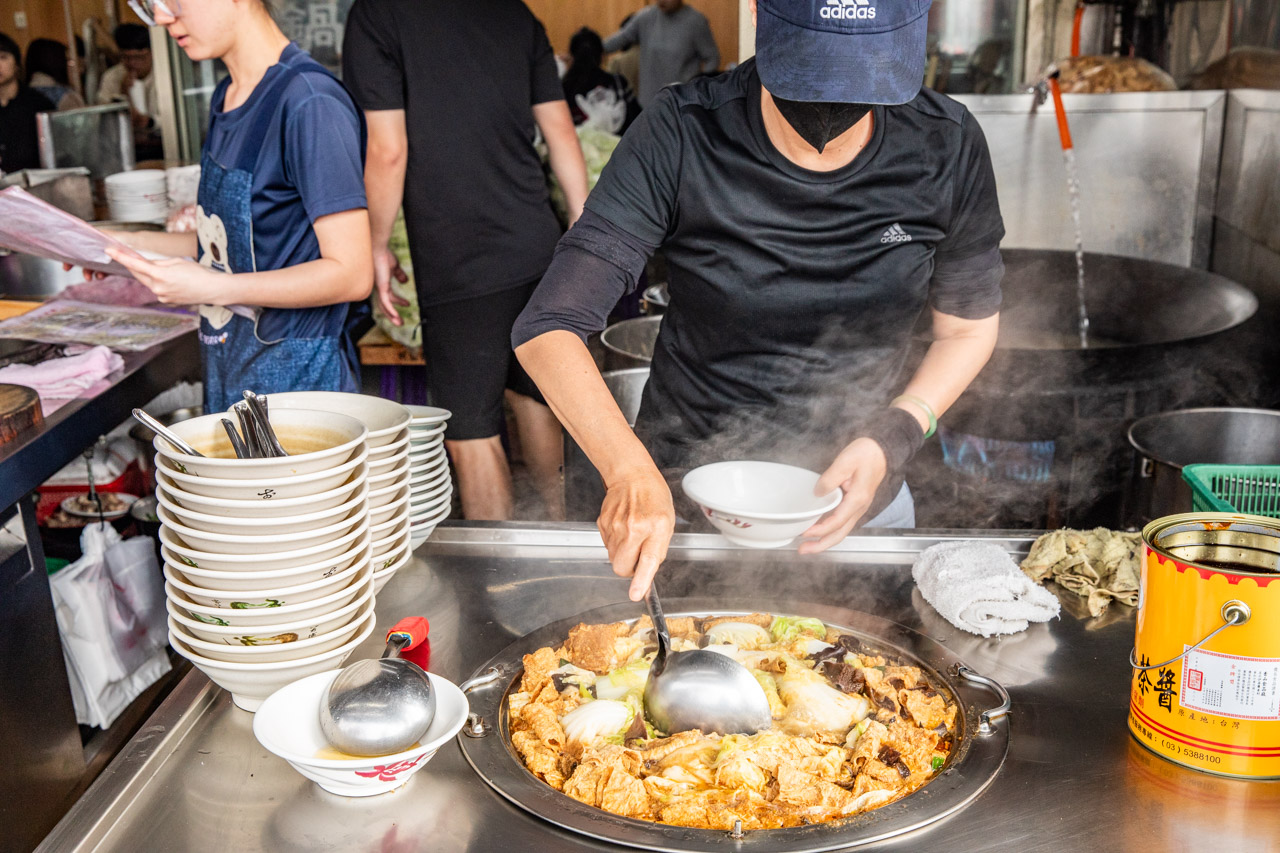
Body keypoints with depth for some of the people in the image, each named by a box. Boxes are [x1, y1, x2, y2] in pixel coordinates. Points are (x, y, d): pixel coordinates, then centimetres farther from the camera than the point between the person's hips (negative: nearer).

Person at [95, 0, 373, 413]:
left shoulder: (310, 103, -18)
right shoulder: (226, 99, 10)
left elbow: (351, 274, -21)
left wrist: (211, 287, -24)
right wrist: (134, 244, 9)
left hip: (297, 379, -8)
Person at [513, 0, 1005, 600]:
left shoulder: (946, 148, -15)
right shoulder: (681, 138, -22)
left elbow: (968, 327, 0)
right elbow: (549, 328, -26)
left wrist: (896, 434, -18)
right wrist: (630, 473, -42)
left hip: (853, 502, 2)